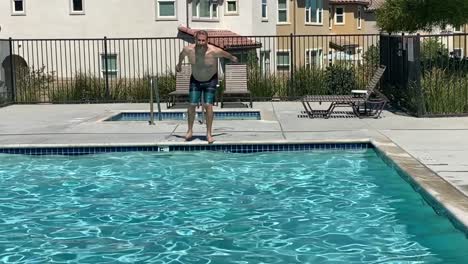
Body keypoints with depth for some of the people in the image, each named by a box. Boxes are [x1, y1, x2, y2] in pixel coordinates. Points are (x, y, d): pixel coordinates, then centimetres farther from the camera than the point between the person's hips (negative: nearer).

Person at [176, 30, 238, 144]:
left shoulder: (214, 51, -30)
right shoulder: (188, 50, -23)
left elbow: (226, 54, -7)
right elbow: (182, 54, 3)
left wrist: (232, 58, 13)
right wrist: (179, 64, 21)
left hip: (210, 80, -2)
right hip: (195, 80, 2)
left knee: (208, 105, -10)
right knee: (192, 105, 0)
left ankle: (209, 133, 0)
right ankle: (190, 131, 18)